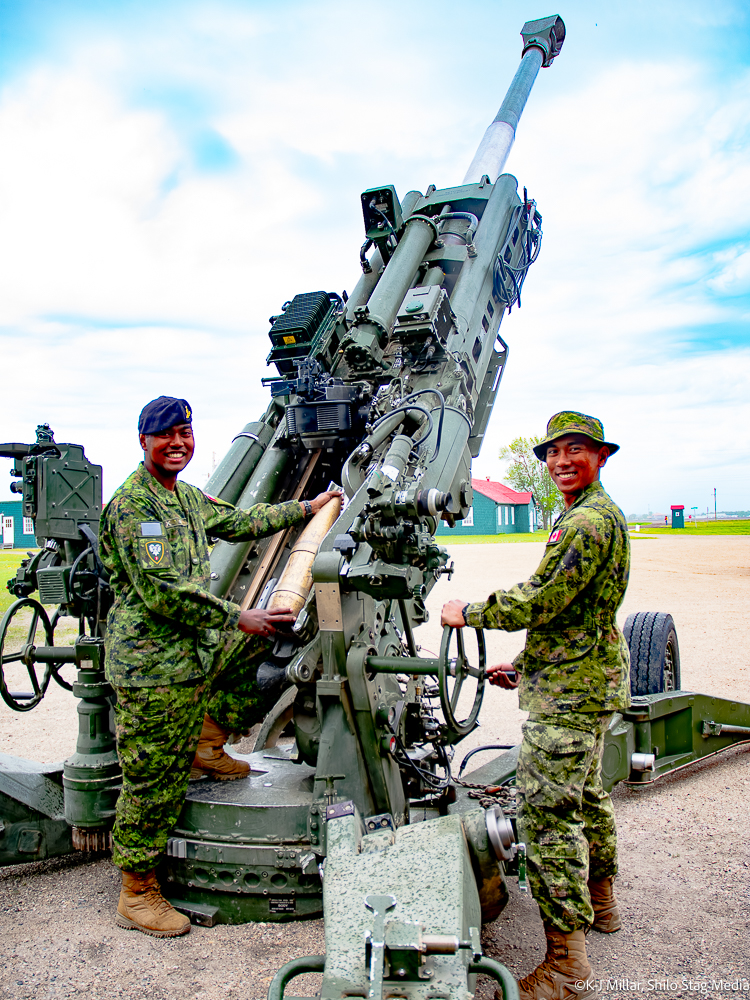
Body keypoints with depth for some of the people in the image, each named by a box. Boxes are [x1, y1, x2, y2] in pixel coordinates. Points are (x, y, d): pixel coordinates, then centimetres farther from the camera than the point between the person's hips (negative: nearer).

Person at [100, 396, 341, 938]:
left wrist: (307, 507, 28)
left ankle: (206, 747, 23)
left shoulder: (187, 496, 11)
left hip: (196, 648, 9)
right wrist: (237, 618, -20)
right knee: (154, 782, 0)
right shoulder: (130, 505, -17)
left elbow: (239, 522, 25)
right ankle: (137, 895, 18)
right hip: (152, 663, -9)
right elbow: (162, 591, -24)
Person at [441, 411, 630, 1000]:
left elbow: (542, 600, -24)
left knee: (545, 810, -9)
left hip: (570, 690, -11)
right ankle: (601, 901, 41)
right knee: (585, 795, 23)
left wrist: (470, 613, -10)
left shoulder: (589, 520, -19)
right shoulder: (594, 514, 17)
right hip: (590, 679, 11)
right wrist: (525, 665, 20)